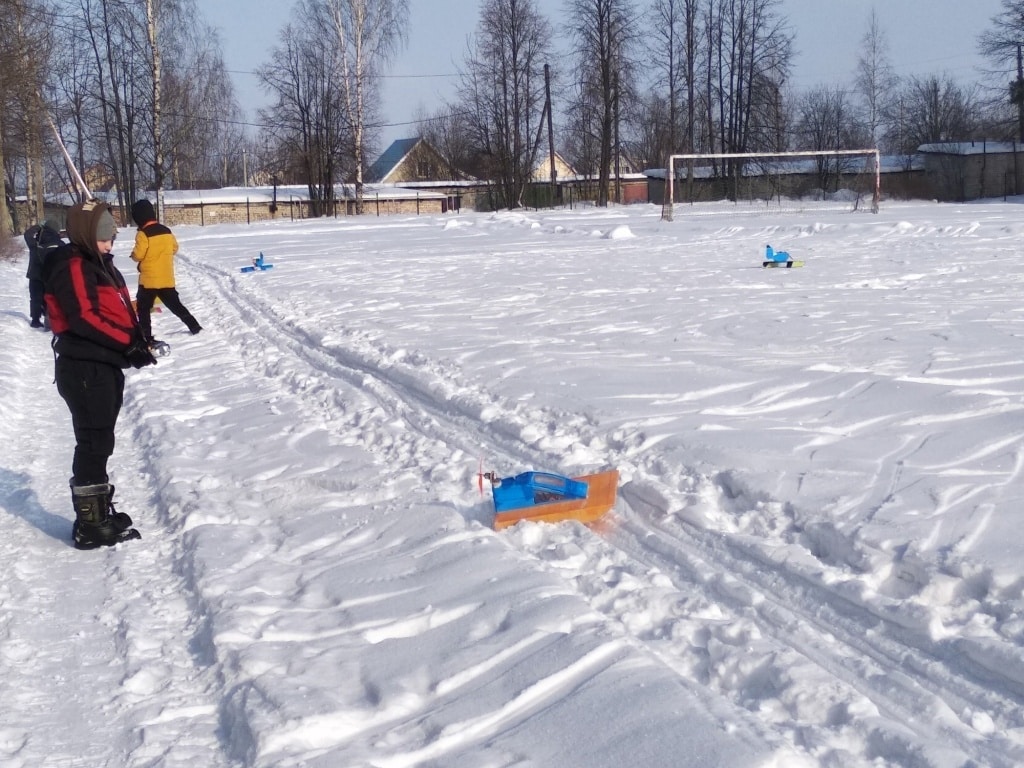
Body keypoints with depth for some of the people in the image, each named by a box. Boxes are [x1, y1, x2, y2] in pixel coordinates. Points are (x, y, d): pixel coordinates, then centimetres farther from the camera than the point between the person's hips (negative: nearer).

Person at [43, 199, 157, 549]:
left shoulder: (100, 264, 18)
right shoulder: (72, 267, -12)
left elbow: (121, 311, 18)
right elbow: (84, 317, -23)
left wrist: (137, 341, 1)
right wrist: (130, 343, -22)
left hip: (106, 365, 10)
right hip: (85, 368, -10)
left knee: (99, 442, 16)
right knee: (95, 443, -8)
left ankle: (98, 511, 26)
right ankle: (90, 525, -3)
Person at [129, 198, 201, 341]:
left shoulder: (143, 234, -16)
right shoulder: (167, 231, 5)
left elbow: (138, 255, -15)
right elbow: (175, 248, 16)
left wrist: (133, 254, 7)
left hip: (149, 279, -6)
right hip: (167, 278, 6)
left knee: (143, 308, 4)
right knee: (175, 304, 17)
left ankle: (146, 336, -3)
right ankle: (194, 326, 16)